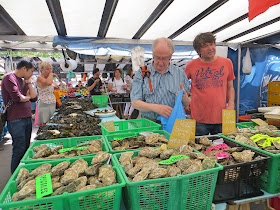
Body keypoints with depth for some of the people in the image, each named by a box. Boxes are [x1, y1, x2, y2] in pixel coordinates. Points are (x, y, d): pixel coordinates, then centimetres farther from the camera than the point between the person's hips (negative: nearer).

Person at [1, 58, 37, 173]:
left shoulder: (22, 81, 18)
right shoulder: (9, 77, -8)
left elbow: (34, 98, 13)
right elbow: (17, 97, -20)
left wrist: (28, 82, 6)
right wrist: (28, 97, 0)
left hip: (27, 118, 8)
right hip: (16, 120, -8)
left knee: (26, 148, 13)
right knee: (19, 150, -3)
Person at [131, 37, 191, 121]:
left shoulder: (180, 73, 9)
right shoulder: (141, 73, 4)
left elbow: (188, 104, 13)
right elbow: (135, 103, -4)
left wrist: (184, 99, -11)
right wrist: (156, 108, -19)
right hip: (149, 122, -1)